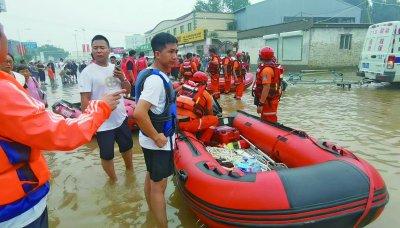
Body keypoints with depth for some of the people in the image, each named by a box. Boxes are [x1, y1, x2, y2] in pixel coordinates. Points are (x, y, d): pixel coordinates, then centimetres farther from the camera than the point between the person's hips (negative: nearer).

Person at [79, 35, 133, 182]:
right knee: (107, 155, 9)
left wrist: (122, 78, -11)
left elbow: (127, 90, 8)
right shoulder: (87, 72, -13)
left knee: (127, 146, 23)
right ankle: (113, 180, 31)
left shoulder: (115, 68, 4)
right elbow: (85, 100, -15)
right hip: (102, 124, -6)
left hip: (121, 118, 6)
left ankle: (129, 169, 48)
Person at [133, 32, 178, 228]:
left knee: (151, 177, 25)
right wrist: (156, 137, -24)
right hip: (159, 142, -10)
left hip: (152, 140, 10)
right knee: (159, 185, 4)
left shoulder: (155, 74, 6)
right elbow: (139, 113, -35)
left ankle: (152, 211, 46)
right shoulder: (156, 79, -25)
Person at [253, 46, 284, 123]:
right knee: (271, 120, 21)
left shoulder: (266, 69, -21)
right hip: (274, 99, 10)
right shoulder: (275, 66, 10)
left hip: (268, 100, -10)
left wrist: (261, 104, -26)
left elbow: (266, 88, -27)